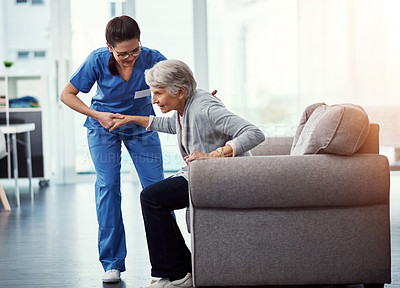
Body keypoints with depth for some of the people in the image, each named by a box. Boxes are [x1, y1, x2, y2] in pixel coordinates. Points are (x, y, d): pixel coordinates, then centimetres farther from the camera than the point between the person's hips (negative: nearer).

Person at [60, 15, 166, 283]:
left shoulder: (151, 58, -25)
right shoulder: (97, 60, -24)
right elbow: (67, 94, -12)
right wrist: (97, 116, -24)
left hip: (142, 126, 1)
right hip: (104, 126, -1)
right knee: (108, 187, -9)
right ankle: (112, 263, -1)